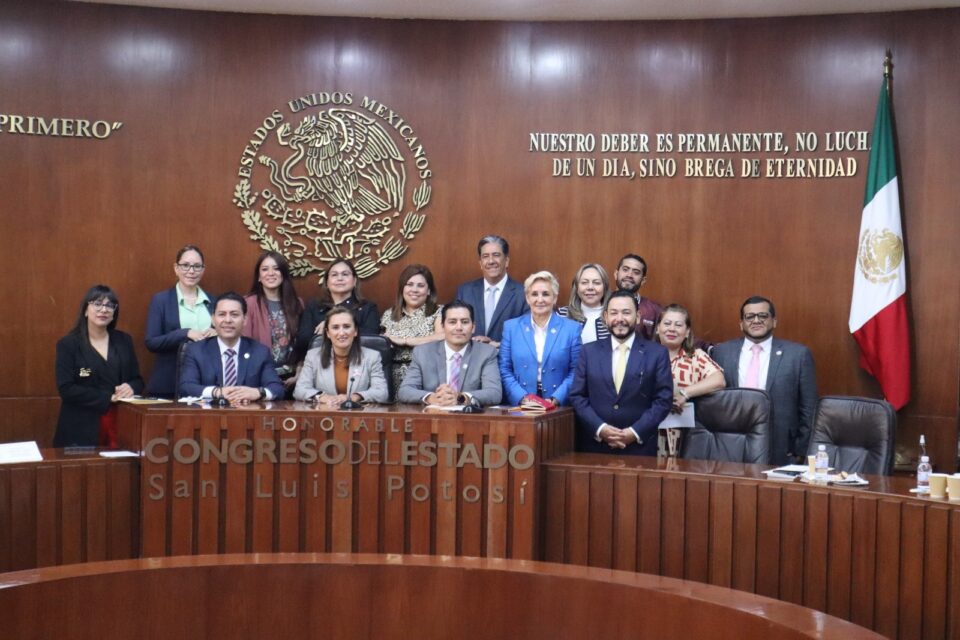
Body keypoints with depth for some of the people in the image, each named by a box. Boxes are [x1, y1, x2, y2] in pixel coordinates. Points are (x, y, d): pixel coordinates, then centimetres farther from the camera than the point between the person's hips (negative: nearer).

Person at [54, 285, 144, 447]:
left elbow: (138, 380, 13)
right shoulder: (68, 344, -2)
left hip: (120, 424, 3)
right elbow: (66, 389, -11)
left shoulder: (124, 341, 10)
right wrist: (108, 398, -15)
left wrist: (131, 388, -11)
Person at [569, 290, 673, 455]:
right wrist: (599, 428, -11)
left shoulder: (657, 353, 1)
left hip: (639, 446, -1)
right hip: (595, 445, 1)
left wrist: (636, 432, -13)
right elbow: (577, 396, 2)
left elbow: (663, 400, -3)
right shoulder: (589, 351, 5)